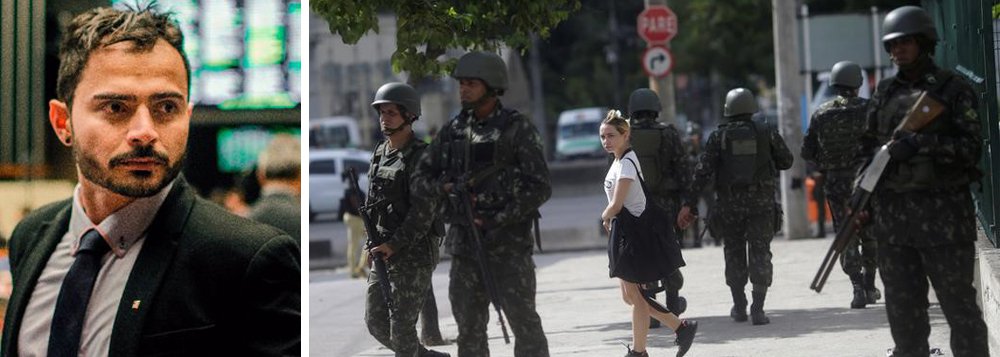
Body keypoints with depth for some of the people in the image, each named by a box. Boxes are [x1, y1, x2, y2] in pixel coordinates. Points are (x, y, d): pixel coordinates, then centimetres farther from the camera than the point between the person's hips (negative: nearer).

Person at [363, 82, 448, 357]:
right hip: (383, 252, 8)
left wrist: (393, 245, -20)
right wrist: (373, 243, 7)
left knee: (401, 327, -6)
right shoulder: (380, 154, 12)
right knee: (376, 323, 10)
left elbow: (423, 210, -18)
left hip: (414, 253, -8)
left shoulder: (421, 157, -12)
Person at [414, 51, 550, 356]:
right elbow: (423, 177, 12)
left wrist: (497, 220, -18)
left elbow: (540, 188, -13)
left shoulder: (518, 129, -8)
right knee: (469, 328, 10)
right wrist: (447, 188, -9)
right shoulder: (452, 130, 7)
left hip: (508, 243, -5)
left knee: (525, 324, -2)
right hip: (464, 243, 5)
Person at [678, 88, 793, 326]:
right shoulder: (766, 133, 0)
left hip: (729, 205, 1)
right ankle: (757, 310, -7)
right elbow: (786, 161, 10)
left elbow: (703, 172, -8)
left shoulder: (718, 137, -2)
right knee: (760, 254, 2)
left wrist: (690, 204, -8)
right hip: (762, 203, 0)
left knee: (734, 255, 15)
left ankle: (739, 308, 22)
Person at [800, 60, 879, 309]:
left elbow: (807, 152, 2)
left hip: (835, 183, 0)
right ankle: (869, 286, 20)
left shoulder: (821, 113, 0)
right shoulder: (868, 109, -5)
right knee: (869, 233, 14)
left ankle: (857, 286, -11)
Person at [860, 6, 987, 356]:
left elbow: (971, 147, -7)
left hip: (943, 212, -4)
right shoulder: (884, 92, 13)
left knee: (958, 303, 0)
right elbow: (868, 149, 15)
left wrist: (920, 143, -19)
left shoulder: (953, 89, 0)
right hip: (891, 213, 4)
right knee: (902, 306, 9)